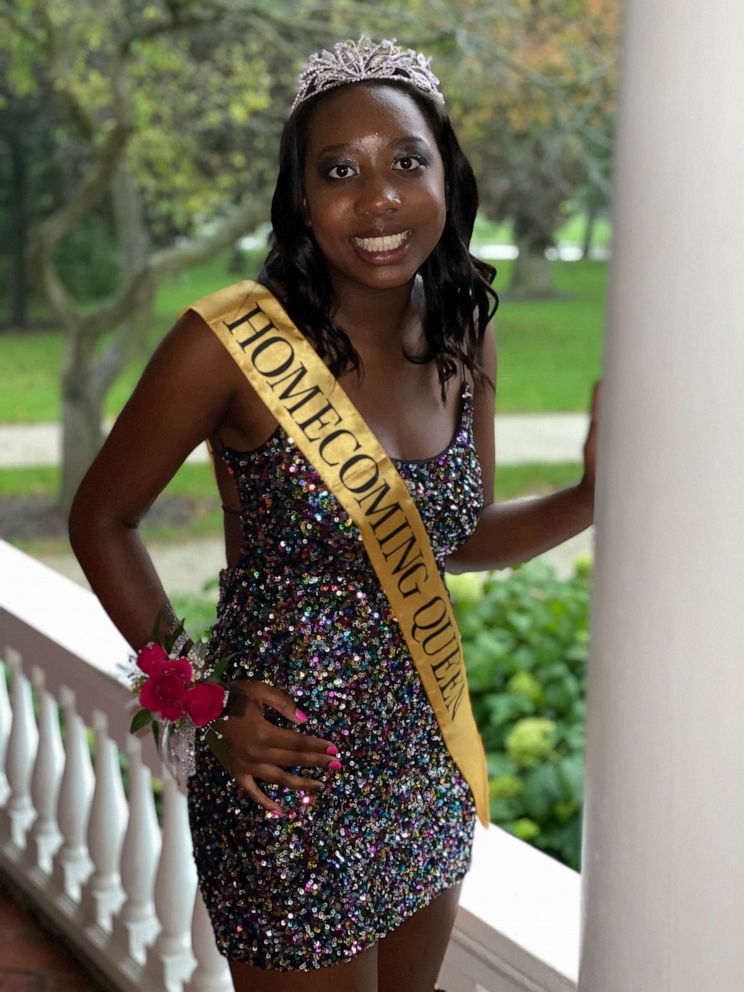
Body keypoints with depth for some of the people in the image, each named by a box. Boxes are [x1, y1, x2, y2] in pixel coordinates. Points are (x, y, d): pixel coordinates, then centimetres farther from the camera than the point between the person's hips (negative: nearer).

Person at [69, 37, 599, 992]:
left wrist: (594, 494, -6)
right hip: (289, 782, -6)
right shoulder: (233, 342, -18)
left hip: (428, 769, 6)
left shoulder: (463, 338, -1)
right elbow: (102, 522, -7)